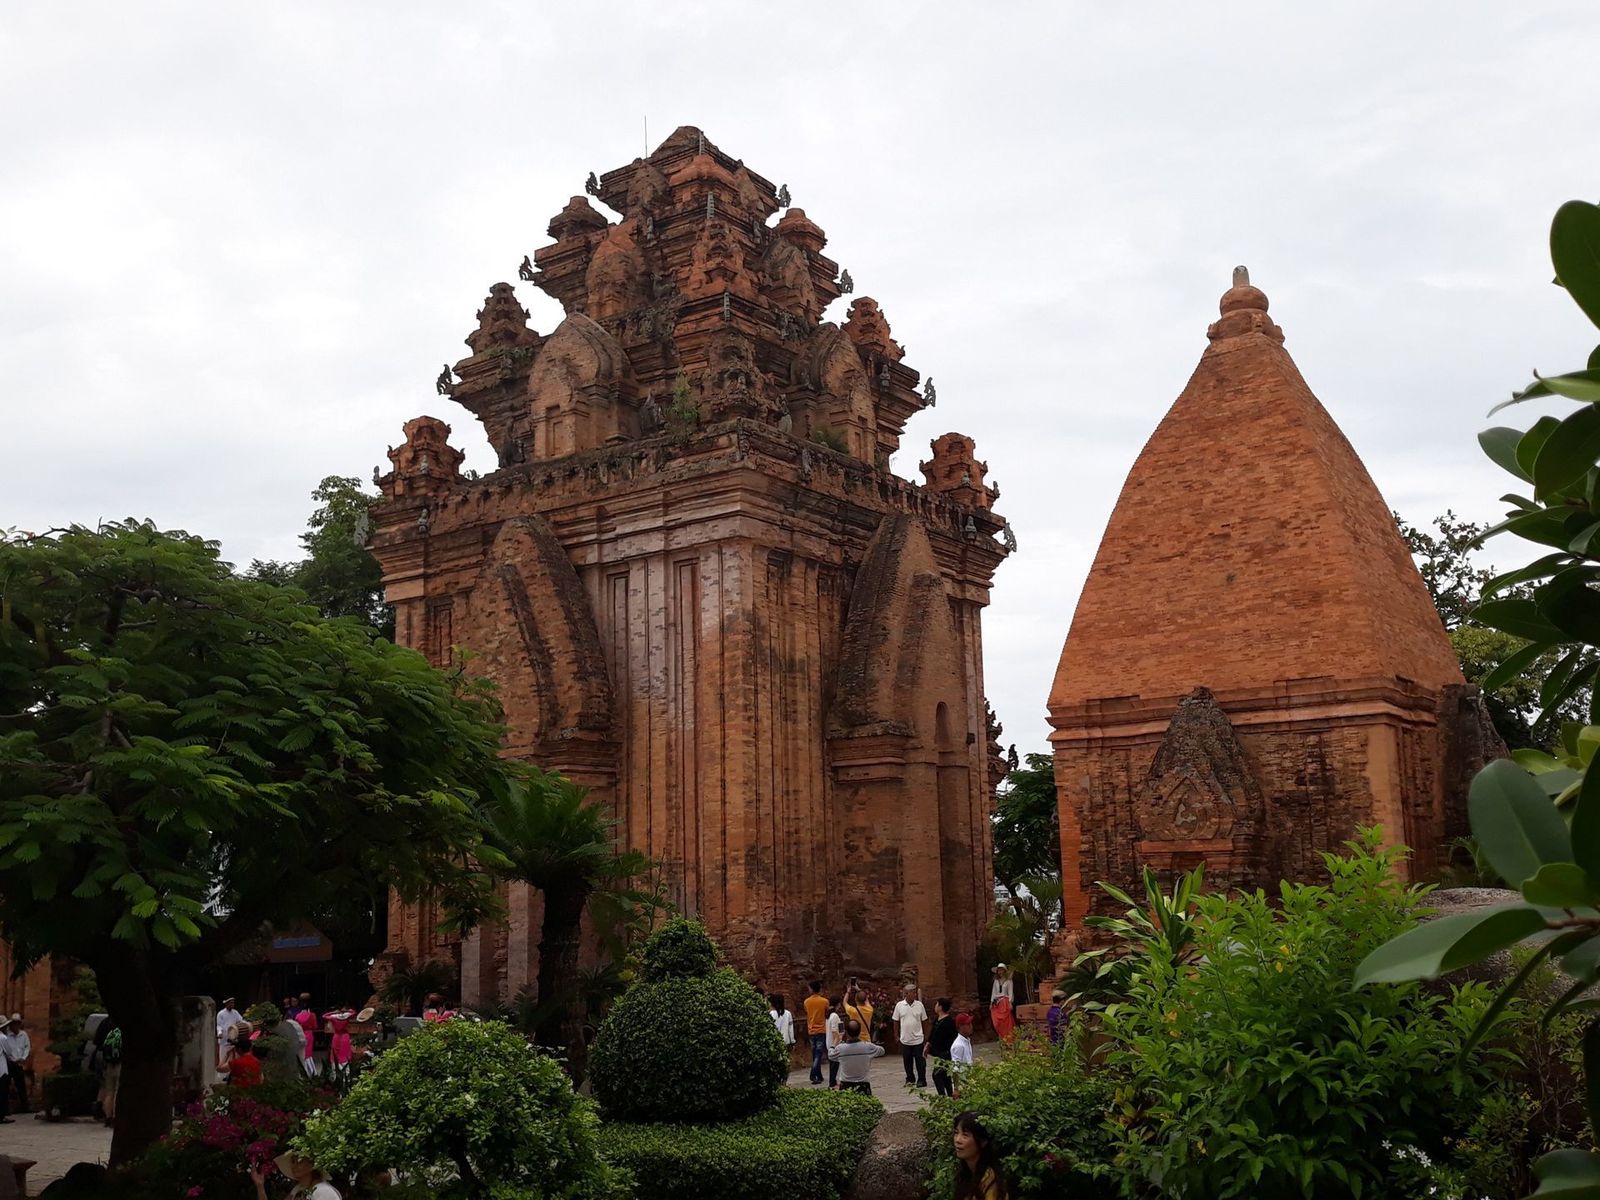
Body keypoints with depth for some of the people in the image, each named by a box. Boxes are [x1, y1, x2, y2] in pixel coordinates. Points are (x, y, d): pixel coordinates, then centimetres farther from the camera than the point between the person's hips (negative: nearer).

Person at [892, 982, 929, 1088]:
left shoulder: (919, 1005, -3)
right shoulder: (899, 1006, -4)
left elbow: (924, 1021, 4)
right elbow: (896, 1022, 4)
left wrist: (926, 1036, 4)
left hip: (918, 1039, -1)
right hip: (905, 1040, 1)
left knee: (920, 1061, 2)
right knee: (907, 1061, 11)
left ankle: (922, 1080, 12)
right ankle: (910, 1079, 26)